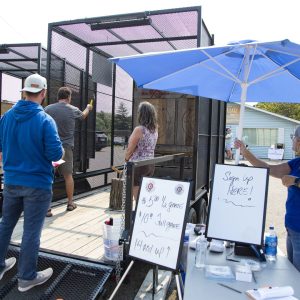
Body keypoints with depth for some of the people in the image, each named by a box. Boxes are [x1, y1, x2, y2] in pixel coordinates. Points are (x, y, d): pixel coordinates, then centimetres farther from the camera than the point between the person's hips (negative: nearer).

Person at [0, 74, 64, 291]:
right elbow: (56, 154, -20)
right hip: (37, 184, -6)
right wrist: (60, 151, 2)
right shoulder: (45, 120, -17)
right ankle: (27, 277, 20)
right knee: (31, 232, 6)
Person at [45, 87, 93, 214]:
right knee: (68, 176, 14)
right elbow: (83, 115, 26)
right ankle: (70, 203, 27)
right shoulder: (73, 110, 3)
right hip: (66, 147, 1)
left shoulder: (48, 109, 0)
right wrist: (88, 108, 47)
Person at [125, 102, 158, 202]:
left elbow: (130, 149, -11)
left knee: (138, 197, 2)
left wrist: (126, 159, 7)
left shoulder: (139, 129, -17)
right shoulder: (155, 130, 5)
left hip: (138, 165, -7)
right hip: (150, 164, 7)